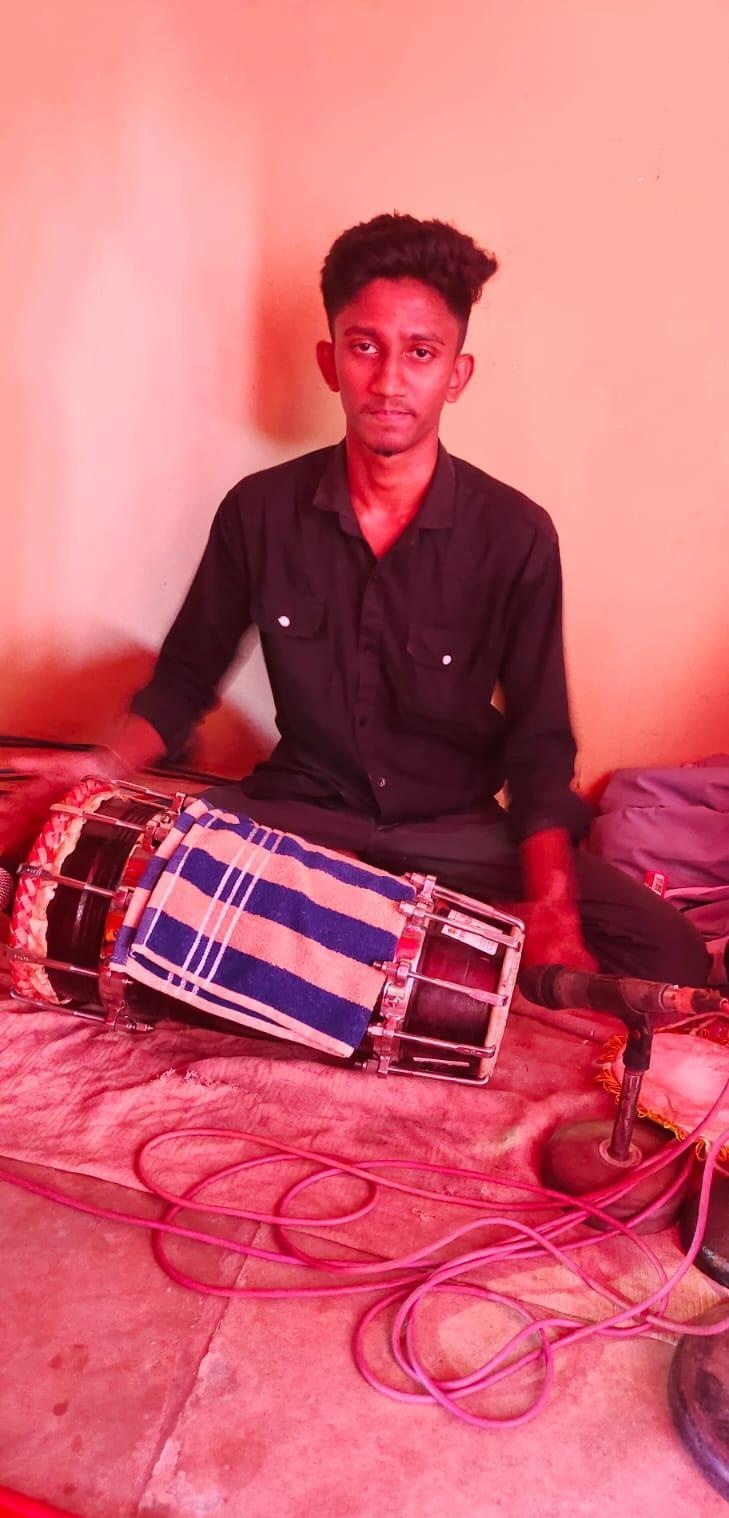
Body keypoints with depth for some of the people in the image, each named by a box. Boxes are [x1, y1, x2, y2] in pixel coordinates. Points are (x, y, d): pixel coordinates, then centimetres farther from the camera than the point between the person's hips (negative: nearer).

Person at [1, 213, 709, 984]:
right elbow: (186, 675, 8)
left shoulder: (517, 537, -9)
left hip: (457, 834, 0)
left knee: (671, 959, -20)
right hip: (294, 812, 1)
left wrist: (551, 910, -23)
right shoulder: (259, 510, -4)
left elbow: (538, 747, -6)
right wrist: (111, 766, -12)